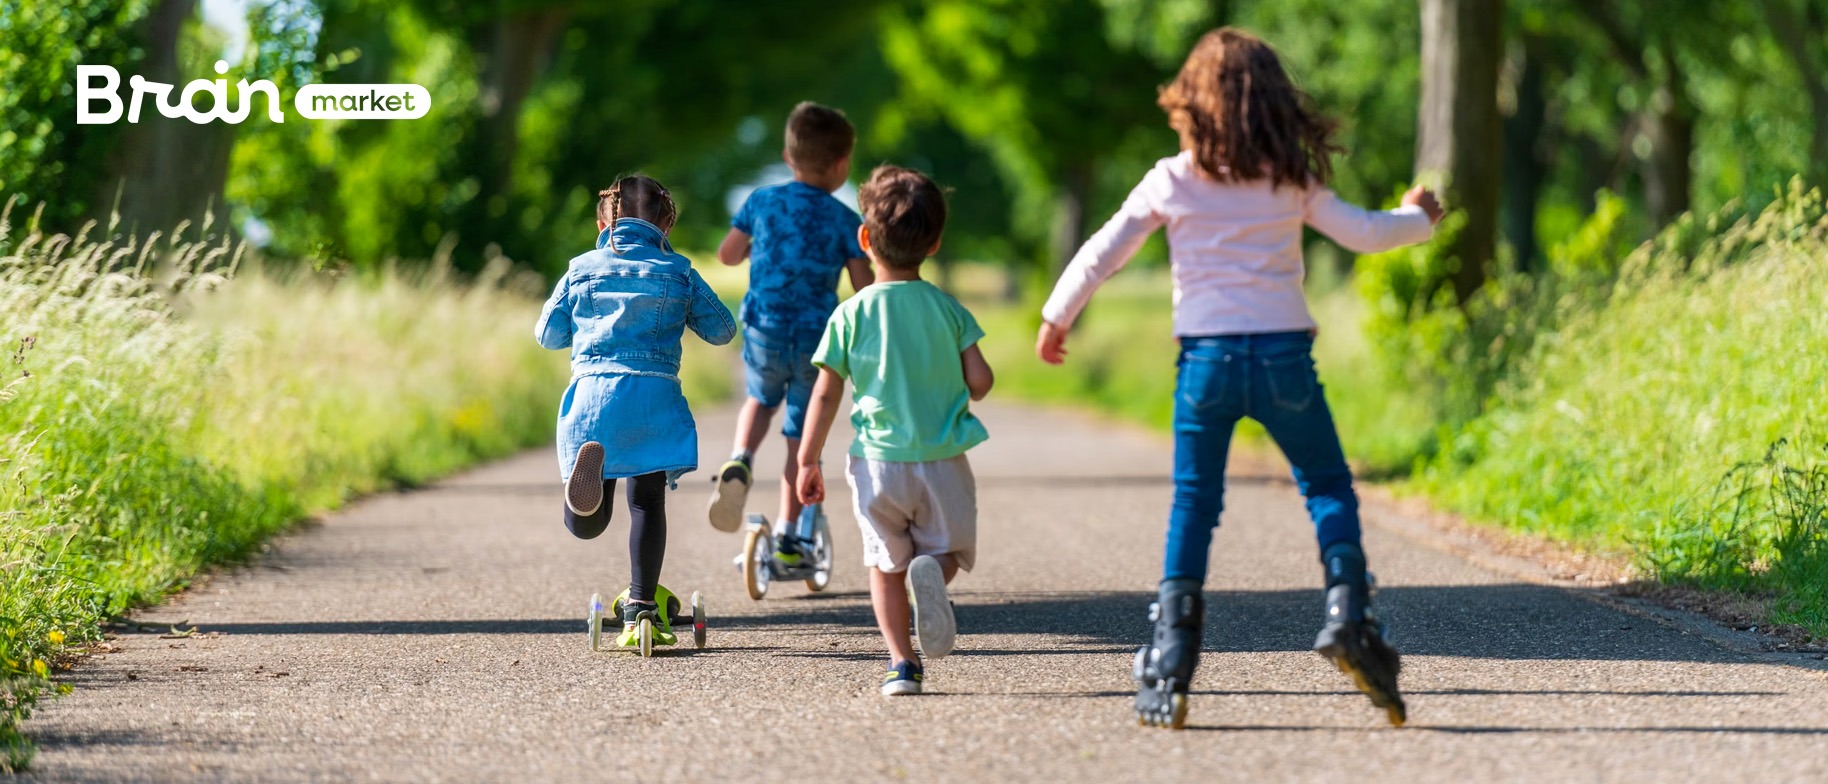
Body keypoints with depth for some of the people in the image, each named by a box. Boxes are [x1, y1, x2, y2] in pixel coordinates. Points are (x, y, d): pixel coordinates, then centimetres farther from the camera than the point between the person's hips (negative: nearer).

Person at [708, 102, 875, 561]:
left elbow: (727, 255, 9)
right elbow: (864, 287, -6)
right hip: (817, 338, -2)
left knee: (761, 399, 30)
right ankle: (788, 536, 11)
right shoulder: (845, 220, -5)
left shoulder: (762, 202, 0)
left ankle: (740, 462, 0)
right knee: (802, 435, 10)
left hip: (763, 333, 2)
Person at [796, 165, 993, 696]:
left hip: (878, 461, 0)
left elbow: (825, 396, -3)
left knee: (886, 564, 14)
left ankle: (901, 662, 3)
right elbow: (980, 382, -3)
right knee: (947, 550, 15)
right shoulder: (947, 309, -1)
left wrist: (808, 460, 5)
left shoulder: (851, 314, -4)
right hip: (942, 460, 0)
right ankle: (931, 572, -21)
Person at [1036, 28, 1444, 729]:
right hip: (1283, 356, 0)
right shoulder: (1291, 181, 2)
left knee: (1192, 507, 6)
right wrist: (1418, 219, 27)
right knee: (1328, 489, 12)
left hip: (1206, 360, 0)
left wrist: (1056, 318, 20)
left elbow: (1101, 255, 6)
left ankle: (1170, 666, -1)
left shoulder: (1171, 182, 2)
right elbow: (1364, 234, 7)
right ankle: (1347, 611, -11)